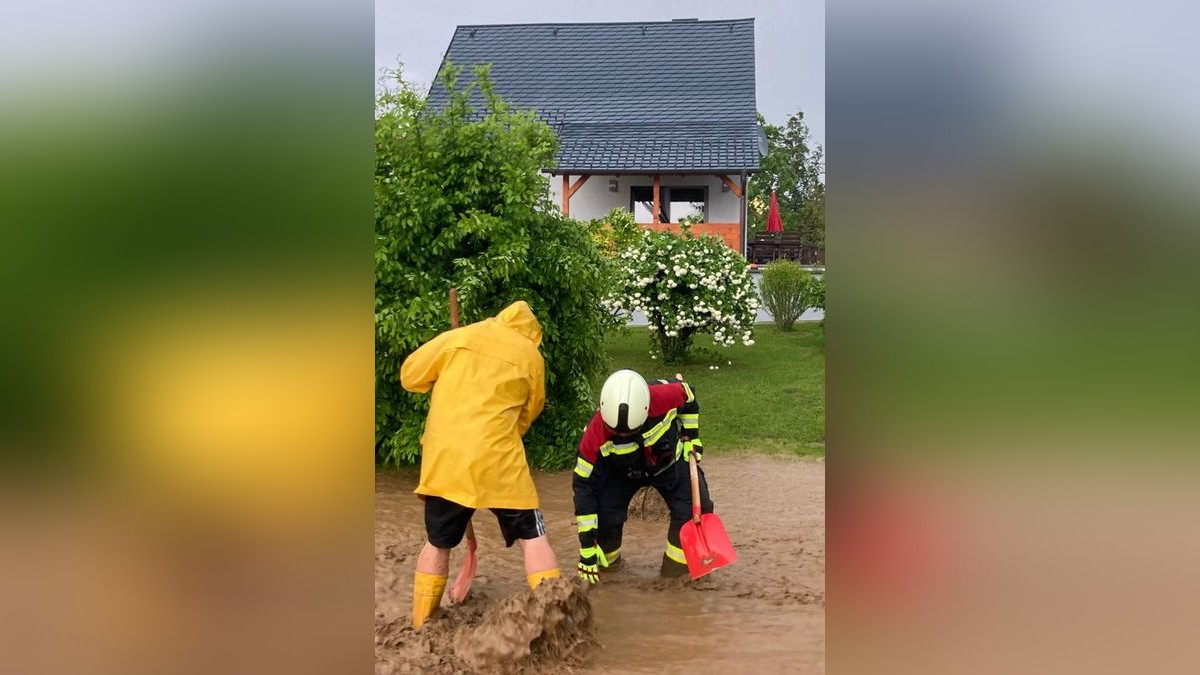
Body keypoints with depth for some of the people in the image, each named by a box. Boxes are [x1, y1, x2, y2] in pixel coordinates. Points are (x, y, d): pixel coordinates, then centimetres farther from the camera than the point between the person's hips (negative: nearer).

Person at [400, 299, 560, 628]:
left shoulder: (457, 337, 9)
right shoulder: (532, 357, 9)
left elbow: (410, 375, 12)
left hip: (444, 460, 2)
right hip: (498, 462, -2)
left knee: (438, 543, 18)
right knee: (532, 536, 9)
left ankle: (420, 627, 25)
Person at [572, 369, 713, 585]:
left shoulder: (664, 396, -38)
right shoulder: (596, 432, -36)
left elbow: (688, 395, -10)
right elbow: (583, 483, -28)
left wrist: (691, 435, -9)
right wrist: (587, 545, -28)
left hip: (668, 460, 1)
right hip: (619, 470, -1)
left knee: (695, 506, -16)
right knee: (605, 514, -20)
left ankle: (676, 567, 5)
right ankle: (605, 562, 11)